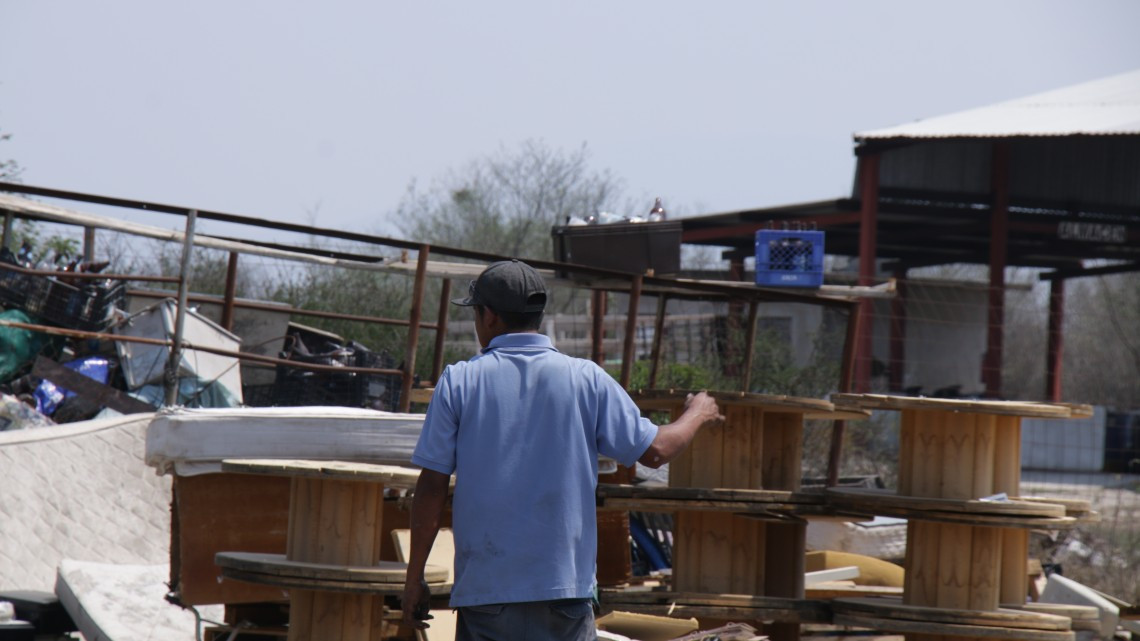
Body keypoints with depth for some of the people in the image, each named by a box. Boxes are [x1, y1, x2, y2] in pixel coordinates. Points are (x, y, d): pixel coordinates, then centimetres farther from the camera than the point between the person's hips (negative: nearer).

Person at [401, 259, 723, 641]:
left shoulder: (458, 382, 0)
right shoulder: (586, 379, 1)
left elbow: (432, 487, -2)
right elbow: (655, 450, 5)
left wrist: (414, 579, 7)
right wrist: (697, 415, 27)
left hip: (483, 591, 0)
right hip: (564, 588, 0)